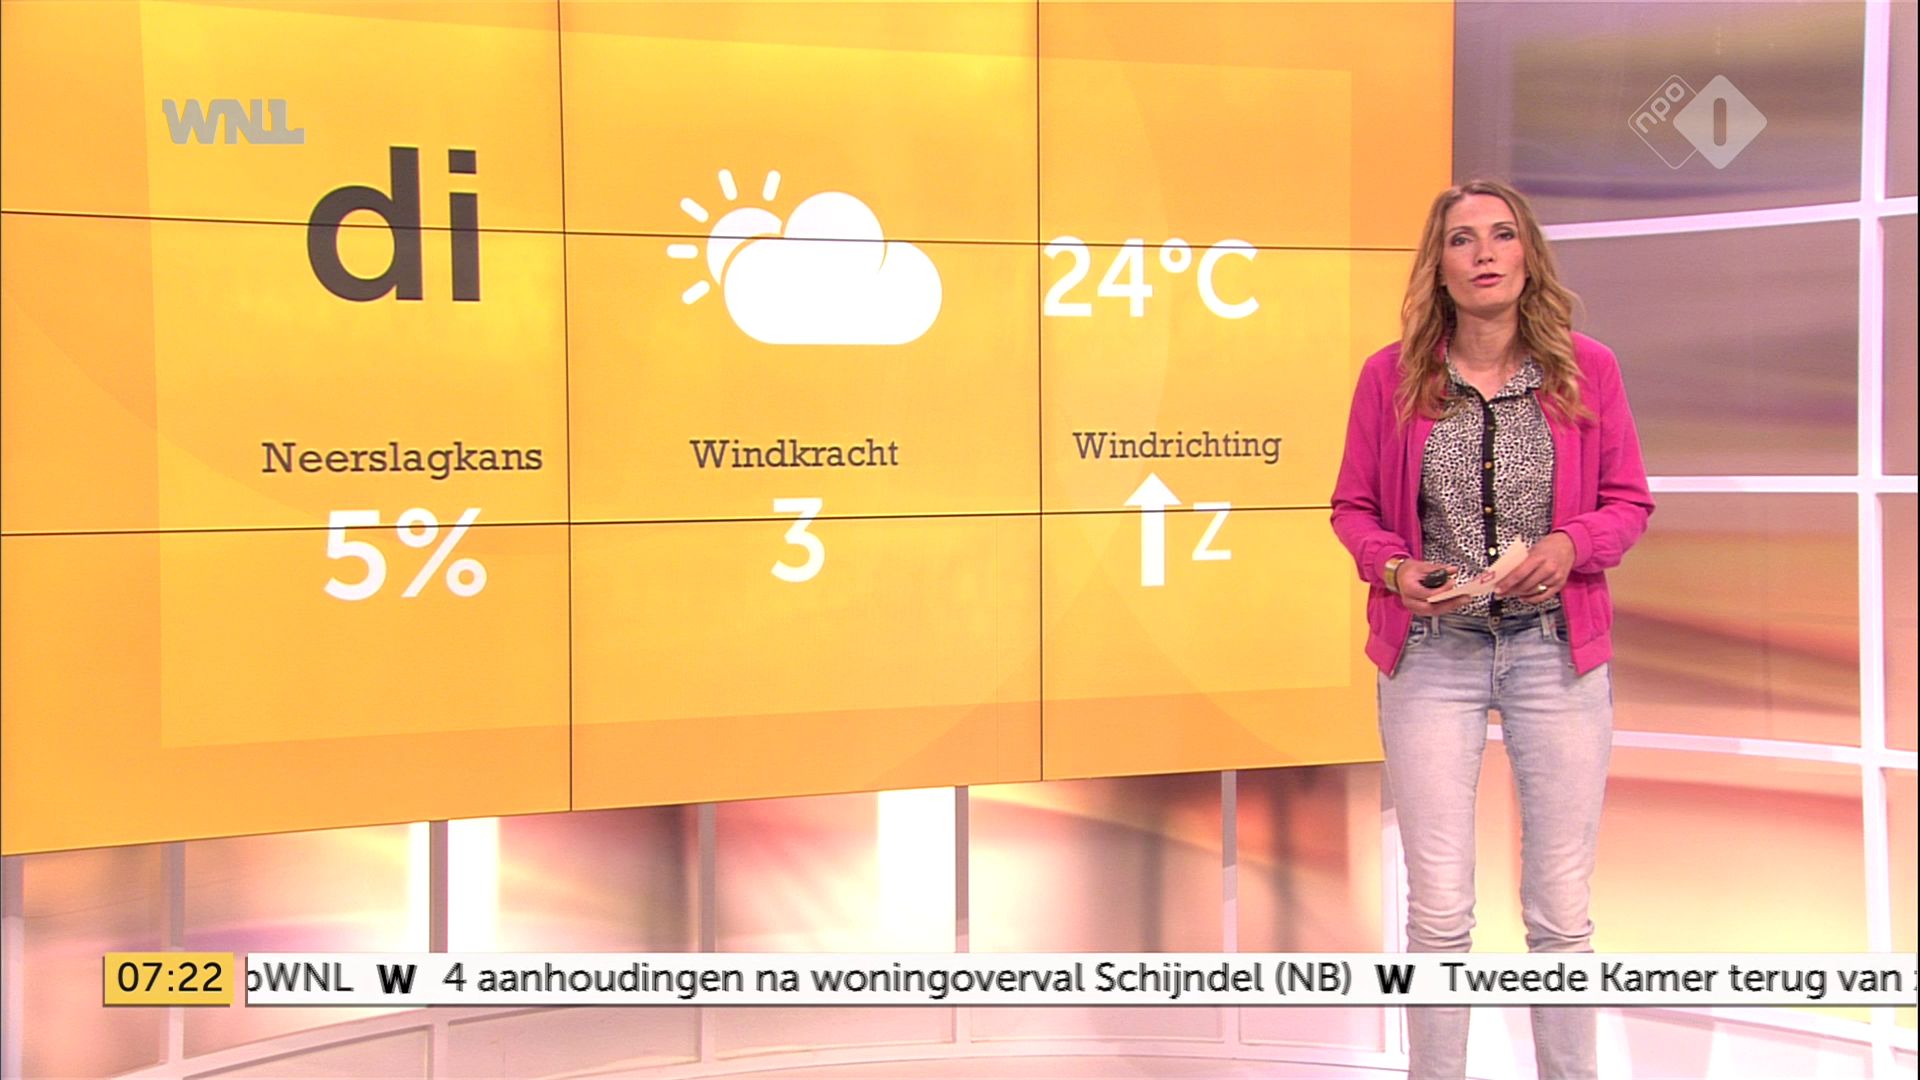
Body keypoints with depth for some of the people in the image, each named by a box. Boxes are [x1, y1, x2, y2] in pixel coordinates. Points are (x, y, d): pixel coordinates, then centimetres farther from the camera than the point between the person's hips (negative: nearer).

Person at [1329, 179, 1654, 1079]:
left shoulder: (1586, 368, 0)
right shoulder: (1392, 374, -1)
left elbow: (1629, 500, 6)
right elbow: (1352, 505, 6)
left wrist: (1570, 546, -14)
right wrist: (1392, 567, -13)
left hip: (1558, 654, 1)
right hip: (1431, 657, 0)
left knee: (1560, 906, 8)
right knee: (1439, 906, 4)